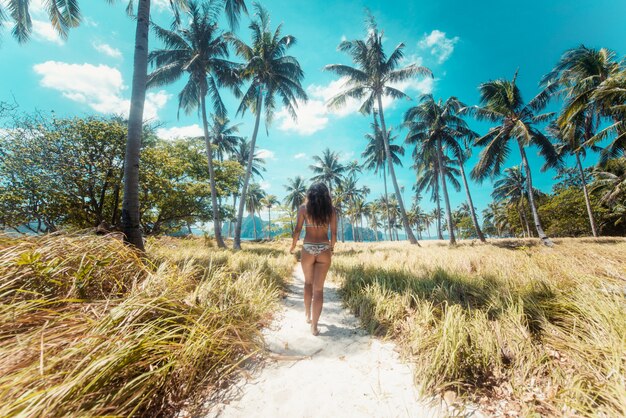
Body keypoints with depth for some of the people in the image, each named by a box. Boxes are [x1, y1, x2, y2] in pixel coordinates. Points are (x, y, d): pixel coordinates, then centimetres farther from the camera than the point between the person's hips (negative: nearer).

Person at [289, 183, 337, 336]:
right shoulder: (331, 209, 1)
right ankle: (314, 326, 11)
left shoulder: (303, 208, -1)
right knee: (318, 288, 6)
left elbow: (297, 229, -2)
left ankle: (308, 316, 34)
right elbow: (334, 233, 1)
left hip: (308, 248, 0)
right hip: (324, 249, 0)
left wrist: (293, 245, 14)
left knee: (308, 283, 23)